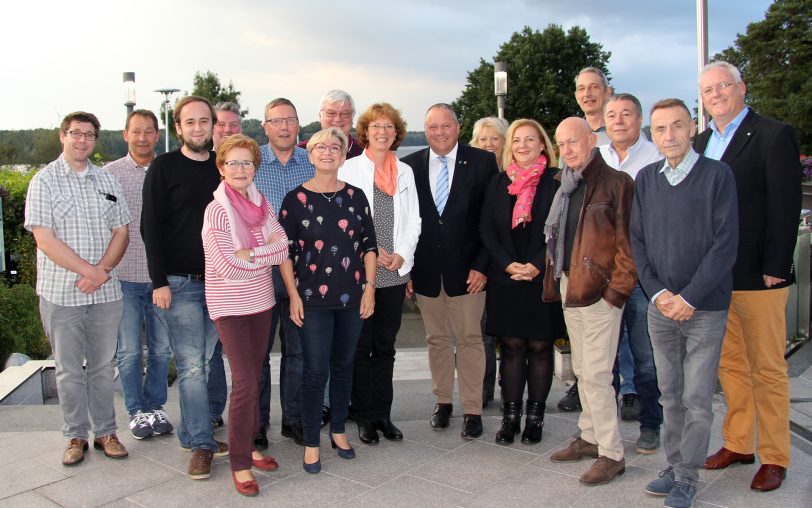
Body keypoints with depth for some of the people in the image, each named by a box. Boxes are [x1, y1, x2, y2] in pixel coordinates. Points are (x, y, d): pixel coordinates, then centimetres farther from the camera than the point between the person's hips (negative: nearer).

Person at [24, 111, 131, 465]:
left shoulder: (107, 181, 9)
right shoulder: (44, 181, -1)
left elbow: (121, 231, 5)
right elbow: (44, 238, -10)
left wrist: (102, 270, -11)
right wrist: (88, 270, -16)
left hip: (105, 292, 3)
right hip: (61, 293, -2)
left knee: (102, 366, 11)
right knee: (69, 369, 8)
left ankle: (105, 432, 22)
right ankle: (76, 436, 20)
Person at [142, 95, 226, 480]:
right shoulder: (164, 167, -1)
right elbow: (150, 227, -5)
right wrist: (159, 282, -11)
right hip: (180, 283, -4)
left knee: (203, 362, 10)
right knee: (191, 365, -3)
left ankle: (190, 434, 24)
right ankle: (202, 443, 7)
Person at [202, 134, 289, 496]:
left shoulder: (261, 204, 4)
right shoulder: (217, 210, -13)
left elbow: (283, 249, -4)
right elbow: (227, 266, -19)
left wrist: (249, 253, -17)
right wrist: (266, 250, -12)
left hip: (261, 300, 6)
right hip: (229, 305, -5)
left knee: (255, 378, 12)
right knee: (245, 382, -7)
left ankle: (249, 446, 28)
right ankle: (240, 464, 6)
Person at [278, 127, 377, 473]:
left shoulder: (355, 196, 5)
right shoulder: (296, 198, -2)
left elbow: (369, 246, 7)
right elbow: (285, 252, -2)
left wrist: (369, 287, 0)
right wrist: (294, 296, -7)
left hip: (352, 297, 3)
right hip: (313, 299, -3)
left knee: (343, 365, 13)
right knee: (315, 370, -1)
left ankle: (339, 430, 31)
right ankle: (311, 443, 14)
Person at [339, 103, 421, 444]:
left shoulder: (405, 172, 12)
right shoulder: (350, 168, -1)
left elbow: (413, 221, 10)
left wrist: (401, 256, -4)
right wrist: (370, 255, -12)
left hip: (394, 272, 4)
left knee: (385, 346, 11)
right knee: (361, 347, 3)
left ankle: (383, 413, 21)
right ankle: (365, 416, 15)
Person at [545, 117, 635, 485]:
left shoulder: (616, 183, -10)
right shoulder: (566, 188, 14)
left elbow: (628, 242, -13)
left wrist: (618, 289, -16)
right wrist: (554, 282, 10)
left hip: (599, 290, -8)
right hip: (569, 289, 8)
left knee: (596, 375, -6)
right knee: (582, 371, 16)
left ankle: (612, 454, 6)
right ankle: (590, 437, 29)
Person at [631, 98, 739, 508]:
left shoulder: (717, 175, -6)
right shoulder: (645, 179, 6)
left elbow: (725, 244, -10)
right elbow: (637, 240, 7)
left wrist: (689, 297, -13)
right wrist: (658, 292, -4)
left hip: (705, 308, -3)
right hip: (660, 307, 4)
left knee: (697, 398, 2)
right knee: (670, 395, 12)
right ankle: (674, 466, 25)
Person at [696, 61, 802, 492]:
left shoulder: (774, 135, -6)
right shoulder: (702, 141, 14)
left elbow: (785, 207, -11)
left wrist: (775, 267, -15)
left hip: (757, 276, -6)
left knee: (767, 368, 4)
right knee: (730, 363, 14)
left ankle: (773, 457, 16)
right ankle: (737, 443, 27)